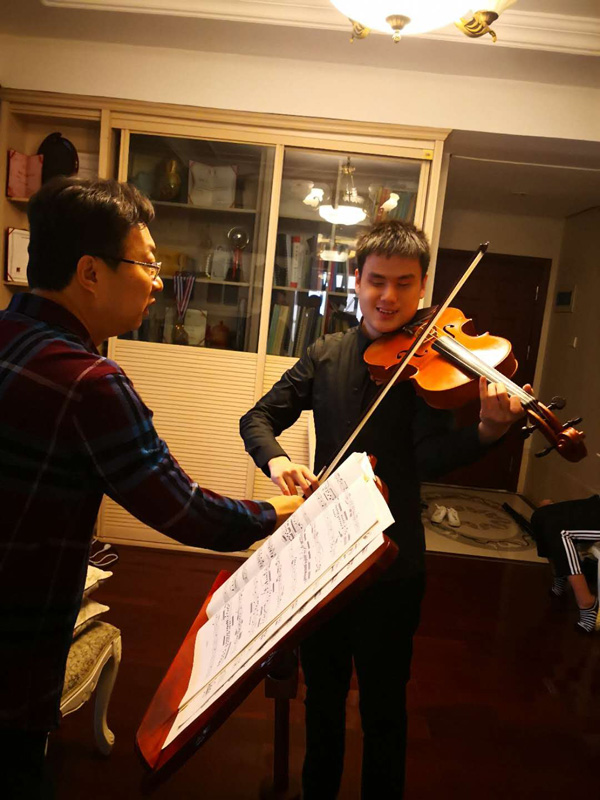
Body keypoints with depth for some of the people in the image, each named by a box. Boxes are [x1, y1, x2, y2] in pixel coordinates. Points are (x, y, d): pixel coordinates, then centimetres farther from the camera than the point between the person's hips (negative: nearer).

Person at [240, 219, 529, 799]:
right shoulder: (326, 354, 2)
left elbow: (430, 457, -20)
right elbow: (258, 418, 3)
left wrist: (488, 430, -40)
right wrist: (276, 458, -18)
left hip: (392, 561, -3)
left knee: (383, 703, 15)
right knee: (322, 691, 24)